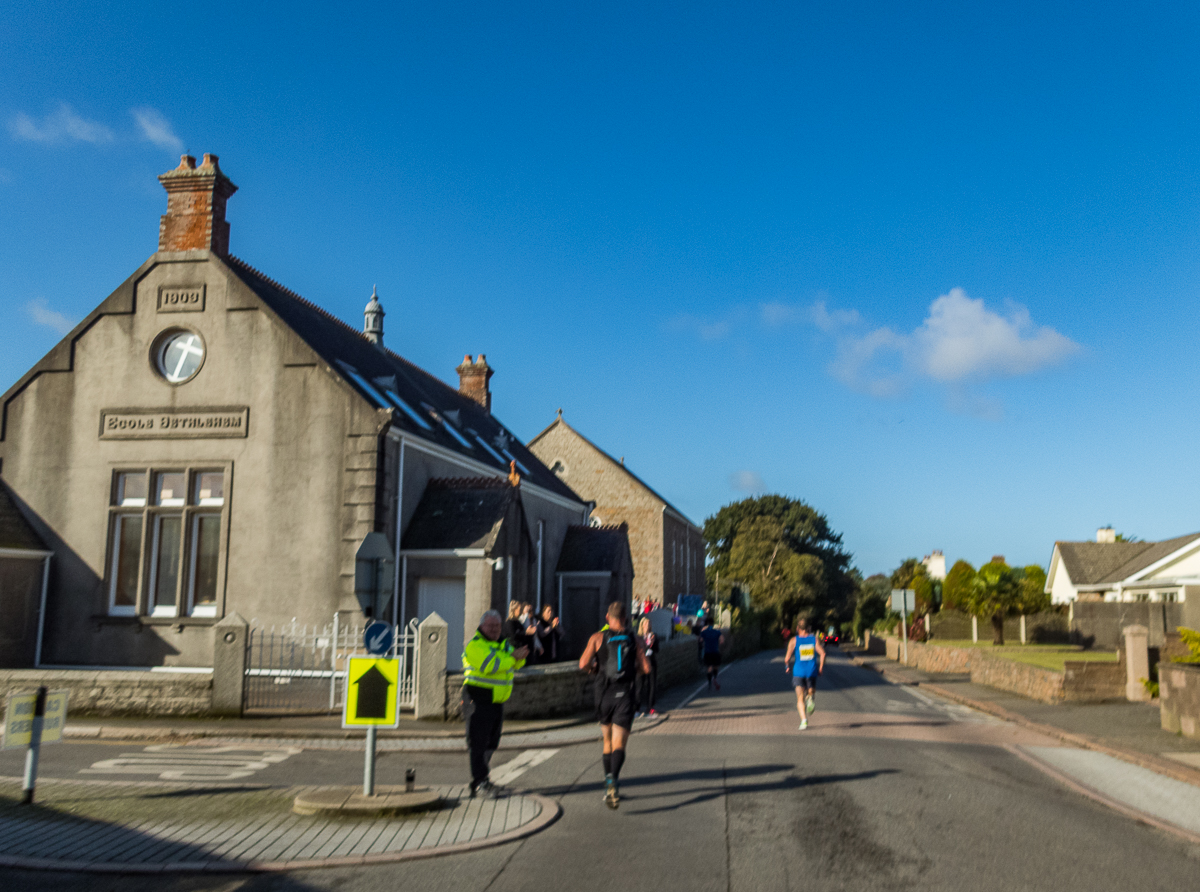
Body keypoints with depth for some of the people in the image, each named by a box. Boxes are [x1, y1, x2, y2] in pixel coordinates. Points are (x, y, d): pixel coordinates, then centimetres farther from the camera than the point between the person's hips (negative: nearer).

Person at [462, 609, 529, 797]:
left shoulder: (504, 644, 16)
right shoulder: (475, 645, -11)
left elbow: (516, 664, 6)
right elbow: (490, 665, -26)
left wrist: (519, 657, -17)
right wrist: (513, 656, -19)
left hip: (497, 702, 9)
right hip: (478, 702, -9)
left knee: (491, 743, 14)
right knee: (478, 743, -7)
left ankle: (482, 781, 23)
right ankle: (480, 782, -5)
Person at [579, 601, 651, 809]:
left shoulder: (598, 638, 2)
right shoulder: (634, 639, 6)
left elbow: (583, 664, -9)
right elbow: (646, 667, 0)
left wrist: (594, 667, 13)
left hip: (604, 693, 1)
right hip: (625, 694, -1)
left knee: (608, 741, 20)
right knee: (619, 744, -8)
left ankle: (609, 782, 20)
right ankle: (612, 782, -31)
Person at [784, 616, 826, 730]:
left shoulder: (794, 640, 0)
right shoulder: (815, 638, 4)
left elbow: (787, 658, -4)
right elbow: (822, 653, -8)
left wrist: (787, 666, 16)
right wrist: (821, 668, 2)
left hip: (798, 671, -1)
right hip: (812, 671, 1)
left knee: (800, 698, 4)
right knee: (811, 692, 22)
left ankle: (804, 720, -17)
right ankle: (811, 699, -14)